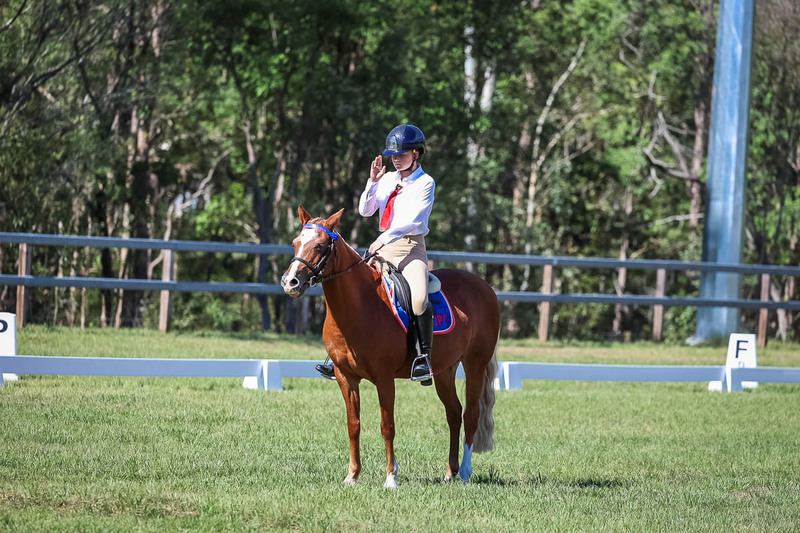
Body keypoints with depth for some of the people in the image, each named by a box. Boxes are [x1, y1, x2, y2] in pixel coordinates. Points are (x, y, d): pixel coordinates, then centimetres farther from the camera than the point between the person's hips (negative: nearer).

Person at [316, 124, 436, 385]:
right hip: (384, 248, 6)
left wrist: (384, 239, -23)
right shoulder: (387, 179, 12)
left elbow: (413, 220, -15)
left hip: (412, 247, -6)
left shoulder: (425, 183, -4)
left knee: (419, 299, -29)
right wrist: (372, 181, -6)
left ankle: (424, 357, -18)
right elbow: (365, 210, 7)